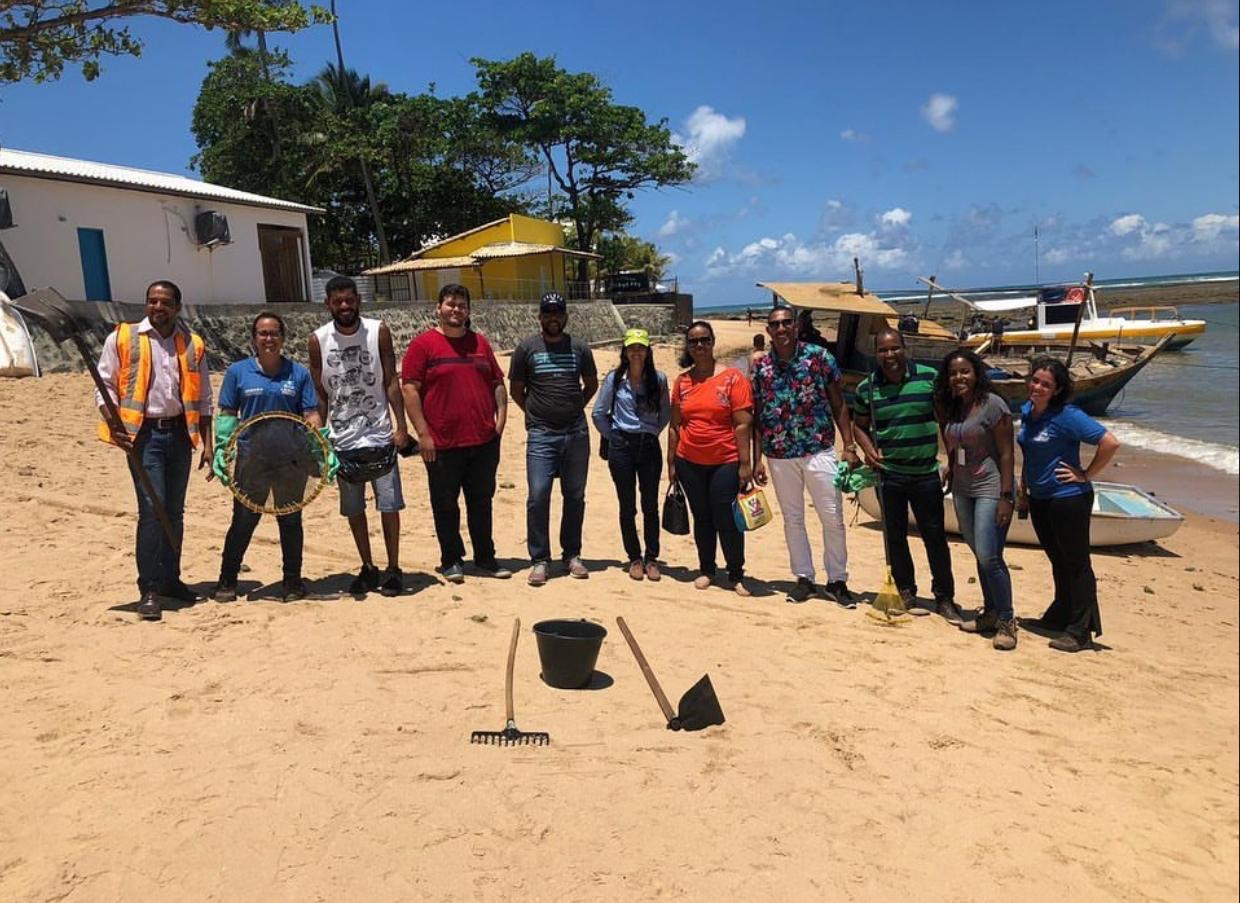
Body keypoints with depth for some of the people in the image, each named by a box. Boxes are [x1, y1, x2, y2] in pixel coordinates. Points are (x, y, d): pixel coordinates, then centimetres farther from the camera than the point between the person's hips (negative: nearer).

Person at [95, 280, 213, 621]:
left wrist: (207, 444, 7)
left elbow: (203, 399, 13)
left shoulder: (192, 344, 10)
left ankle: (170, 579, 25)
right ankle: (149, 590, -2)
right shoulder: (122, 338, 3)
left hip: (180, 433, 4)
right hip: (144, 434, -4)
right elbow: (104, 384, 1)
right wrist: (113, 423, -16)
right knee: (152, 510, -11)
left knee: (174, 512, 12)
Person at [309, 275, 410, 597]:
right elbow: (319, 394, 4)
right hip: (342, 438, 2)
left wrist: (401, 426, -8)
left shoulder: (379, 331, -3)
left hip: (379, 434, -1)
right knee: (354, 509, 9)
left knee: (389, 504, 0)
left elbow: (391, 382, -1)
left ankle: (393, 569, 13)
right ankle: (368, 569, 24)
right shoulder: (318, 340, 0)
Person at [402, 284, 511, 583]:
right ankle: (451, 561, 20)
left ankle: (485, 558, 25)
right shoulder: (423, 344, -3)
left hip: (484, 441, 4)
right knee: (446, 505, 6)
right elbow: (410, 389, -7)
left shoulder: (480, 343, 12)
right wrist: (423, 433, -12)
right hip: (443, 444, -4)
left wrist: (500, 418, 5)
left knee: (482, 502, 13)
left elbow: (497, 383, 17)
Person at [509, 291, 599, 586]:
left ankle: (572, 555, 21)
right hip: (541, 434, -2)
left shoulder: (580, 348, 6)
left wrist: (574, 408, 13)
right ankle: (539, 560, 4)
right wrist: (536, 412, 8)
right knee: (538, 496, -7)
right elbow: (516, 390, 9)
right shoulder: (527, 348, 2)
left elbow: (591, 384, 19)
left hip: (576, 432, 2)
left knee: (575, 496, 8)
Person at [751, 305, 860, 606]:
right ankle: (803, 578, 24)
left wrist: (849, 447, -6)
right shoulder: (761, 367, 3)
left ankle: (837, 580, 14)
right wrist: (757, 459, 2)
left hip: (819, 451, -2)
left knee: (833, 518, 1)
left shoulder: (819, 356, -3)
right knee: (792, 519, 11)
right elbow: (757, 417, 7)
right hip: (780, 455, 2)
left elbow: (838, 404, 0)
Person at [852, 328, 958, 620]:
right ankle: (906, 591, 25)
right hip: (888, 474, 1)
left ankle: (944, 597, 18)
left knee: (935, 535, 6)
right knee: (895, 536, 10)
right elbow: (859, 425, 13)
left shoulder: (929, 377, -4)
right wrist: (869, 450, -6)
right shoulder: (866, 388, 0)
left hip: (926, 473, -1)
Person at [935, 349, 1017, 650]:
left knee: (989, 555, -12)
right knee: (980, 555, 13)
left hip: (990, 488, -7)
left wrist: (1006, 497, -17)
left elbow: (1006, 453, -13)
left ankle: (1006, 620, 0)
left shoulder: (992, 405, -11)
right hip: (962, 489, 7)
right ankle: (990, 613, 24)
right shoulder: (950, 408, 9)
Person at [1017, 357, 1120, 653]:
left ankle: (1081, 631, 7)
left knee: (1076, 563, 0)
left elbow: (1110, 442, -24)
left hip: (1069, 498, -8)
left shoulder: (1067, 416, -18)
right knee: (1058, 561, 20)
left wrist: (1086, 474, -17)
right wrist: (1023, 487, 16)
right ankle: (1060, 616, 35)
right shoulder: (1027, 412, 6)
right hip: (1039, 499, 8)